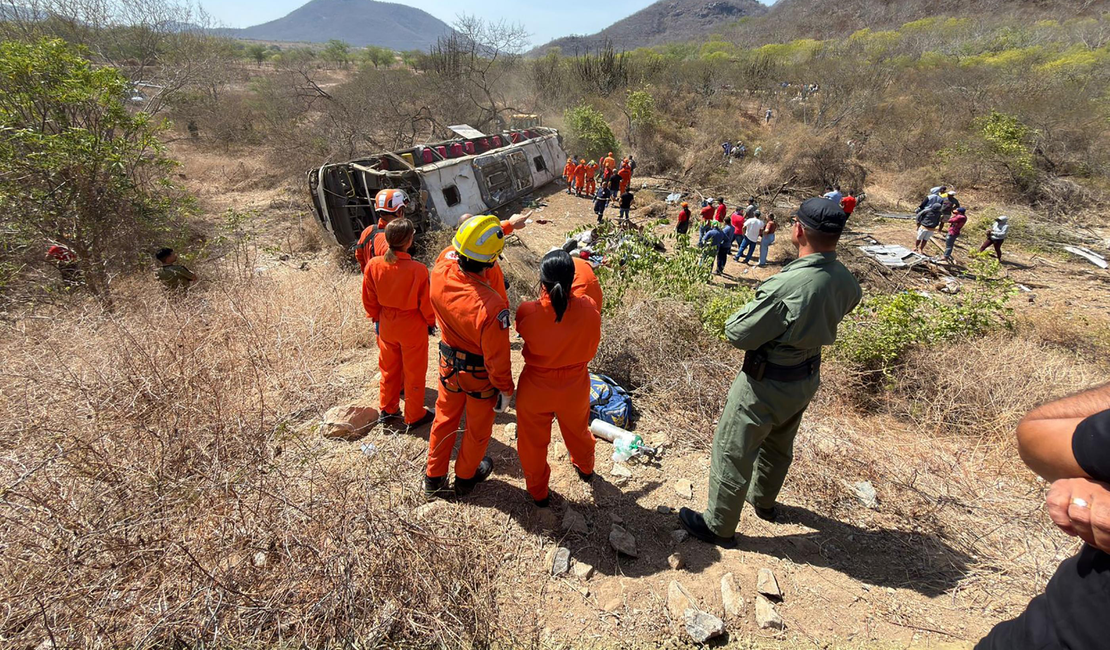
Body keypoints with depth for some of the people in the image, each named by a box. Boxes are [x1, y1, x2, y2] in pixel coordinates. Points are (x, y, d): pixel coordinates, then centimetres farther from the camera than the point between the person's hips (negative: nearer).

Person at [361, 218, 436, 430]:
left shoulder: (374, 265, -14)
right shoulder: (418, 270, -26)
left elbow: (369, 299, -2)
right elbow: (426, 301, -14)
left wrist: (376, 318, 15)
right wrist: (431, 322, 4)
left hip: (386, 326, 4)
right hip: (413, 327, -4)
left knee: (389, 368, 24)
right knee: (414, 373, 14)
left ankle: (387, 409, 40)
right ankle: (414, 416, 29)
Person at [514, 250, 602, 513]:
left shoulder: (527, 312, -28)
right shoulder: (589, 311, -24)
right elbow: (591, 350, -6)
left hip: (535, 389, -2)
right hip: (575, 389, 2)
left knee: (533, 442, 23)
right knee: (578, 430, 31)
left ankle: (538, 491, 43)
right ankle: (585, 468, 59)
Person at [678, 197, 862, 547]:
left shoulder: (787, 286, -35)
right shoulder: (846, 281, -10)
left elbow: (737, 334, -25)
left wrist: (745, 313, -5)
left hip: (767, 384, -8)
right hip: (808, 378, 8)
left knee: (732, 453, 9)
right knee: (779, 445, 29)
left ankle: (718, 527, 26)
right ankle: (764, 501, 53)